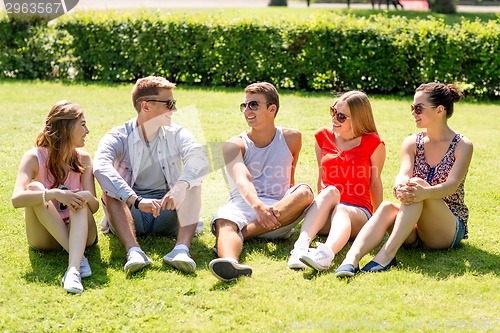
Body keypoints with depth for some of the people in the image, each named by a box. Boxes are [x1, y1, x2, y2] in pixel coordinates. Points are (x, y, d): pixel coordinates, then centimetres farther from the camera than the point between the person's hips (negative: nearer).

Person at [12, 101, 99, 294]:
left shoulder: (83, 159, 1)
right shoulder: (34, 157, -9)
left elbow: (94, 206, -8)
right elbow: (17, 199, -26)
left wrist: (87, 198, -31)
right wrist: (54, 194, -39)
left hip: (79, 232, 2)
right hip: (45, 236, -2)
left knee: (81, 199, -29)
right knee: (35, 188, -26)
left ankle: (74, 269, -53)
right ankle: (78, 257, -35)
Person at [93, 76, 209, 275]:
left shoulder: (177, 134, 0)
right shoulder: (119, 137, -7)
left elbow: (199, 161, -21)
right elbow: (101, 168, -28)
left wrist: (180, 186, -43)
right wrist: (137, 201, -42)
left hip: (168, 213, 1)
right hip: (130, 214, -1)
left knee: (192, 182, -23)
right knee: (110, 190, -28)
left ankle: (182, 249, -42)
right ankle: (133, 250, -47)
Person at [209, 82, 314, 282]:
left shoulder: (291, 138, 12)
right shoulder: (234, 145, 3)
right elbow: (242, 180, -17)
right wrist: (257, 206, -36)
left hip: (280, 211, 2)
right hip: (243, 204, -1)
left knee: (304, 192, -29)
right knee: (223, 222, -35)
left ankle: (241, 235, -34)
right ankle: (230, 261, -71)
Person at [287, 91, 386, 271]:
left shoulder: (373, 143, 1)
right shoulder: (323, 136, 12)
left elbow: (375, 183, 6)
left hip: (358, 211, -2)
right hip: (323, 219, 2)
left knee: (341, 212, -38)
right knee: (331, 192, -33)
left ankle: (327, 253, -72)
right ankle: (301, 244, -56)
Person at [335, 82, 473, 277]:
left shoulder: (462, 146, -3)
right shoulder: (412, 143, 8)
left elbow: (452, 184, -20)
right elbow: (403, 175, -11)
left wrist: (424, 192, -42)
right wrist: (400, 189, -38)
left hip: (449, 229, -3)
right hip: (412, 232, 3)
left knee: (417, 188, -32)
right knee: (387, 207, -31)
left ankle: (387, 254, -45)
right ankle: (351, 259, -53)